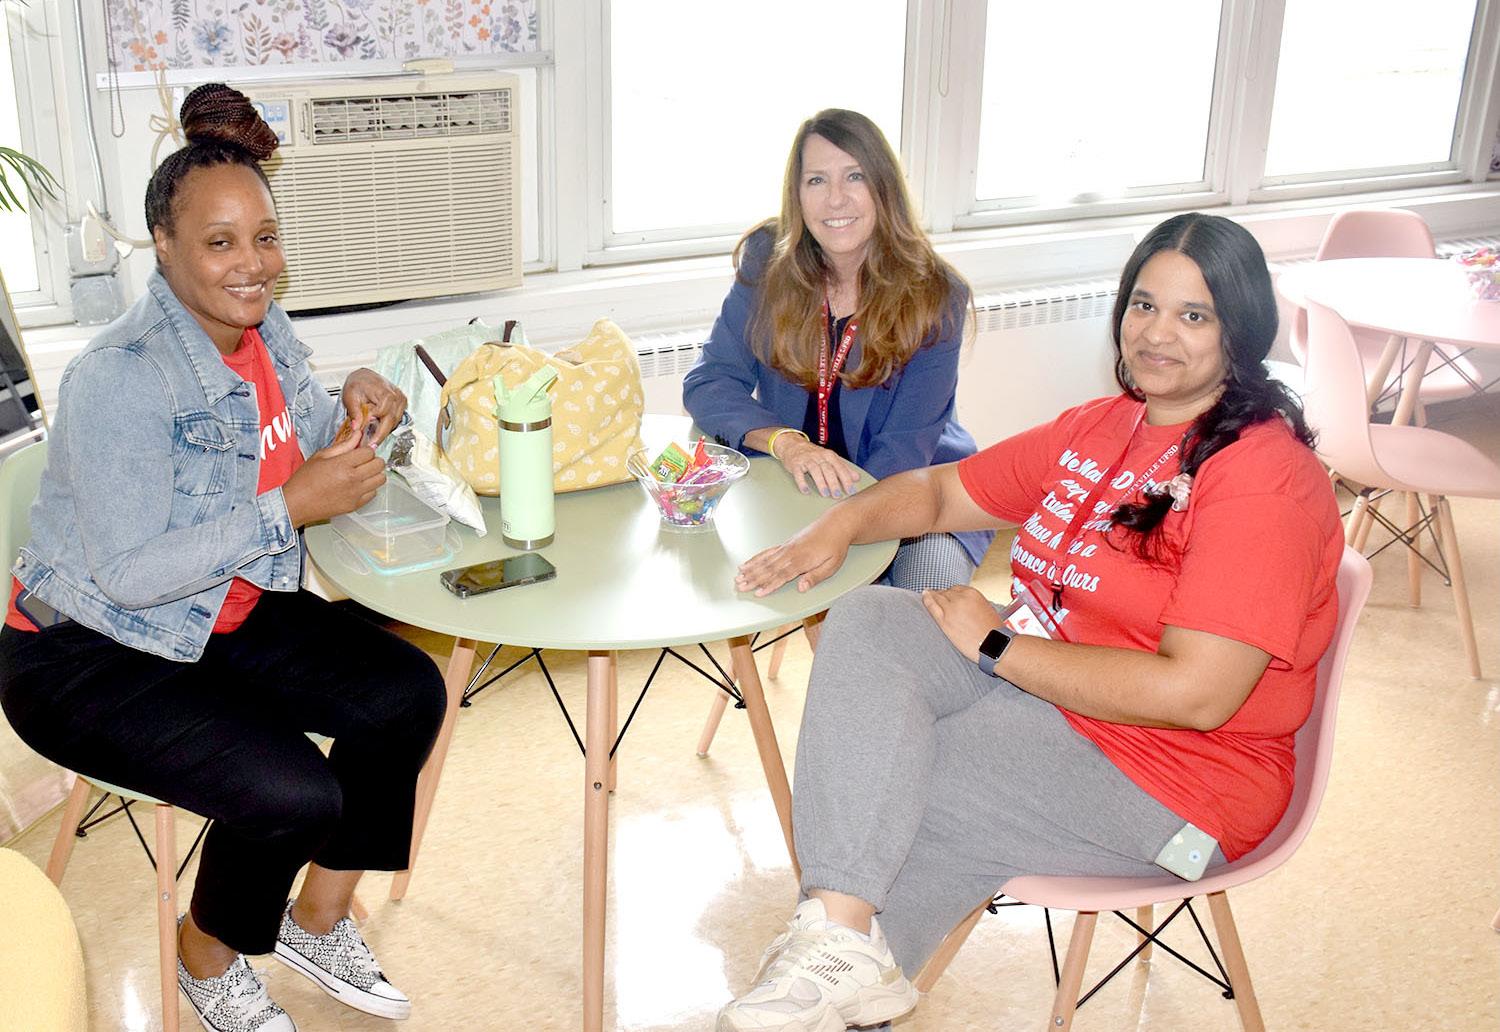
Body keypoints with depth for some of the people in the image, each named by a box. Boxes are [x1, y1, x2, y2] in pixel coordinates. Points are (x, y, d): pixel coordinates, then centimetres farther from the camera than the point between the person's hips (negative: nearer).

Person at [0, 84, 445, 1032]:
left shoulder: (264, 330, -1)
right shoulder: (121, 379, -26)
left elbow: (304, 449, 14)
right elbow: (126, 575, -28)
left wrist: (356, 404, -8)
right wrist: (290, 508, -32)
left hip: (228, 617, 8)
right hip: (88, 653, -8)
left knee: (407, 691, -7)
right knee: (291, 791, -24)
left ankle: (317, 922, 13)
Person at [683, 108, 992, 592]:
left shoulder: (935, 296, -11)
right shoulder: (769, 261, -5)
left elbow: (904, 449, -15)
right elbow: (708, 383, -8)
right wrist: (786, 442, -28)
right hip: (793, 483, 2)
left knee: (932, 582, -30)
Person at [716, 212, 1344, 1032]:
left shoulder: (1264, 478, -18)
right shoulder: (1099, 428, 9)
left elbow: (1194, 694, -26)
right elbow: (943, 490, 18)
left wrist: (997, 646, -18)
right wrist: (841, 525, -4)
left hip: (1169, 782, -8)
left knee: (875, 792, -20)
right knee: (867, 623, -16)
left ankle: (843, 965, 5)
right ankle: (839, 931, -23)